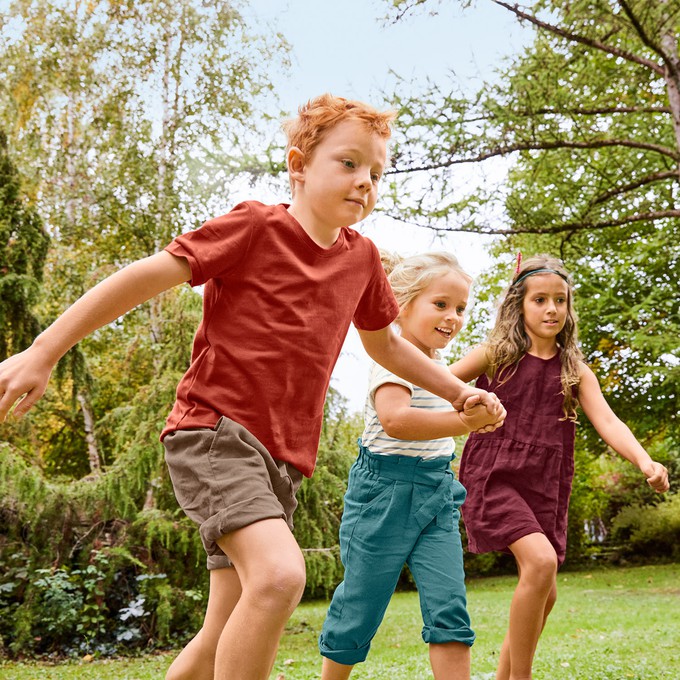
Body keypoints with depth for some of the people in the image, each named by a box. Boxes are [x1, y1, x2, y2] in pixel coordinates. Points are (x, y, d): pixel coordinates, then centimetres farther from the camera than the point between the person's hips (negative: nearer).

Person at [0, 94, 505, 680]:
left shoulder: (362, 259, 11)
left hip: (282, 456, 7)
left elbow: (384, 345, 27)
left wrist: (460, 392, 25)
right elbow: (146, 277, -8)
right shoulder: (256, 227, -7)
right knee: (280, 575, -30)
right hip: (216, 430, -7)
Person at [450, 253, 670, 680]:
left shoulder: (576, 372, 8)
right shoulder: (495, 355, 2)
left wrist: (644, 461, -22)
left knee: (544, 595, 7)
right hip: (493, 477, -4)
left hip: (545, 487, 5)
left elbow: (608, 423, -4)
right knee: (541, 561, -25)